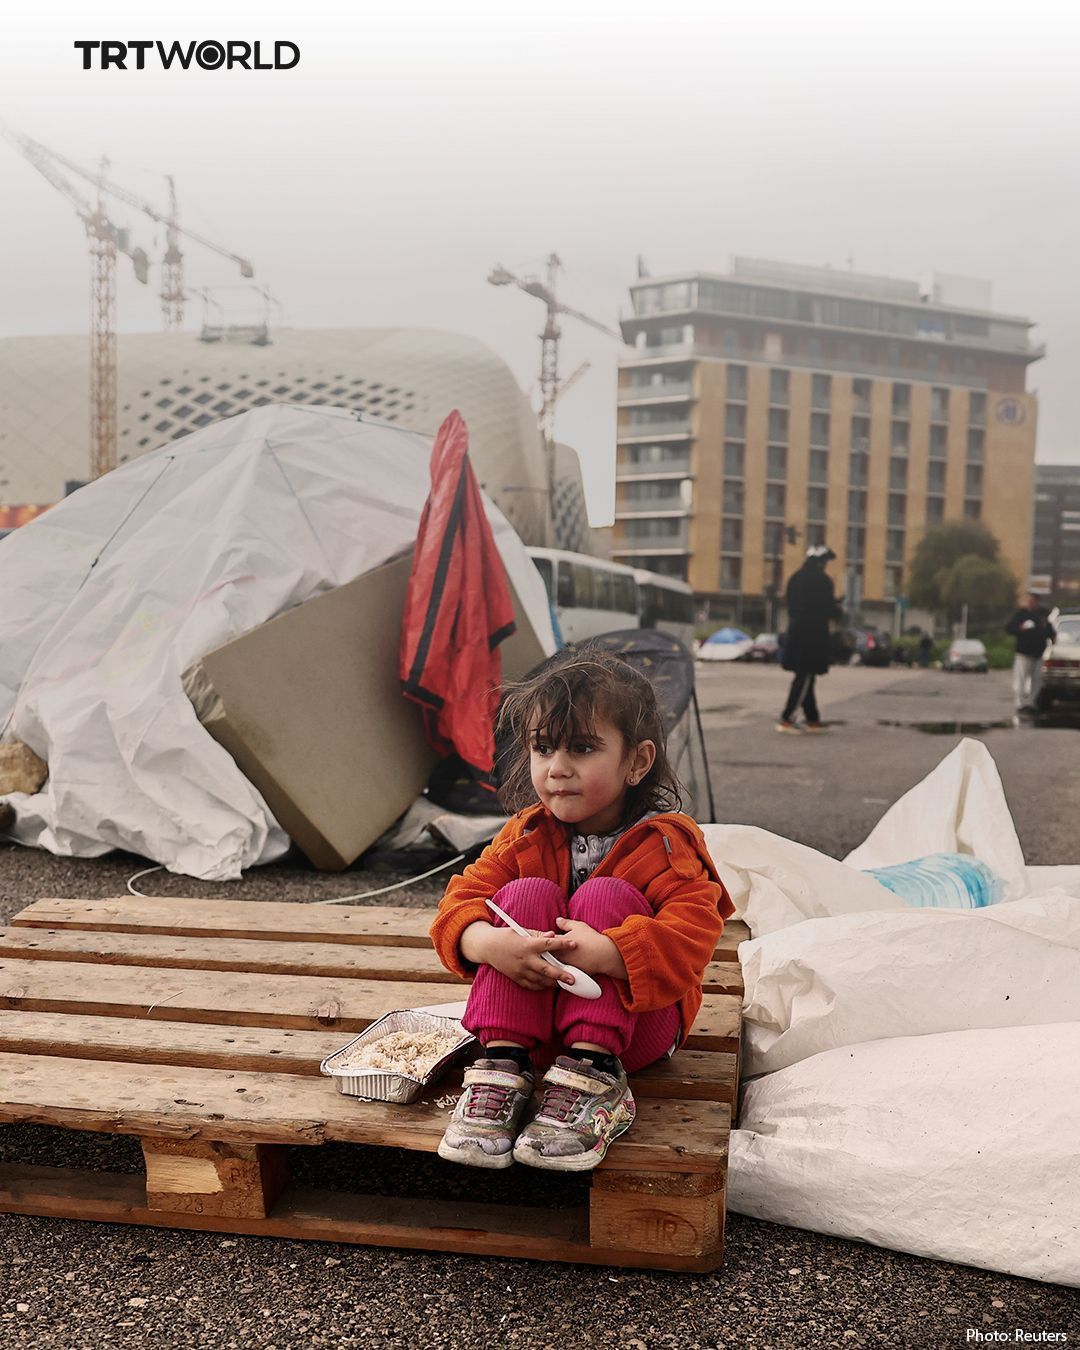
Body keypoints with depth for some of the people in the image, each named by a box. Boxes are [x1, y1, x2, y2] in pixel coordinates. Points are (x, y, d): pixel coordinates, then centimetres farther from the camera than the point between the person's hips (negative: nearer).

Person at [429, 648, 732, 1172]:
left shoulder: (666, 844, -12)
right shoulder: (524, 836, 1)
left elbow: (689, 939, -27)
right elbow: (462, 901, -8)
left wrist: (604, 952, -42)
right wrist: (489, 943, -32)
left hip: (635, 1023, -3)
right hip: (534, 1021, 3)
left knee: (604, 896, -27)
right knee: (528, 894, -22)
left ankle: (592, 1075, -36)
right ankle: (502, 1063, -29)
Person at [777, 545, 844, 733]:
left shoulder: (795, 578, 10)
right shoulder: (822, 580, -13)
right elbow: (829, 609, -12)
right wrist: (839, 611, 9)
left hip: (796, 633, 8)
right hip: (813, 635, -8)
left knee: (803, 678, 13)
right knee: (804, 678, -5)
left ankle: (812, 719, 20)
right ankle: (786, 719, -9)